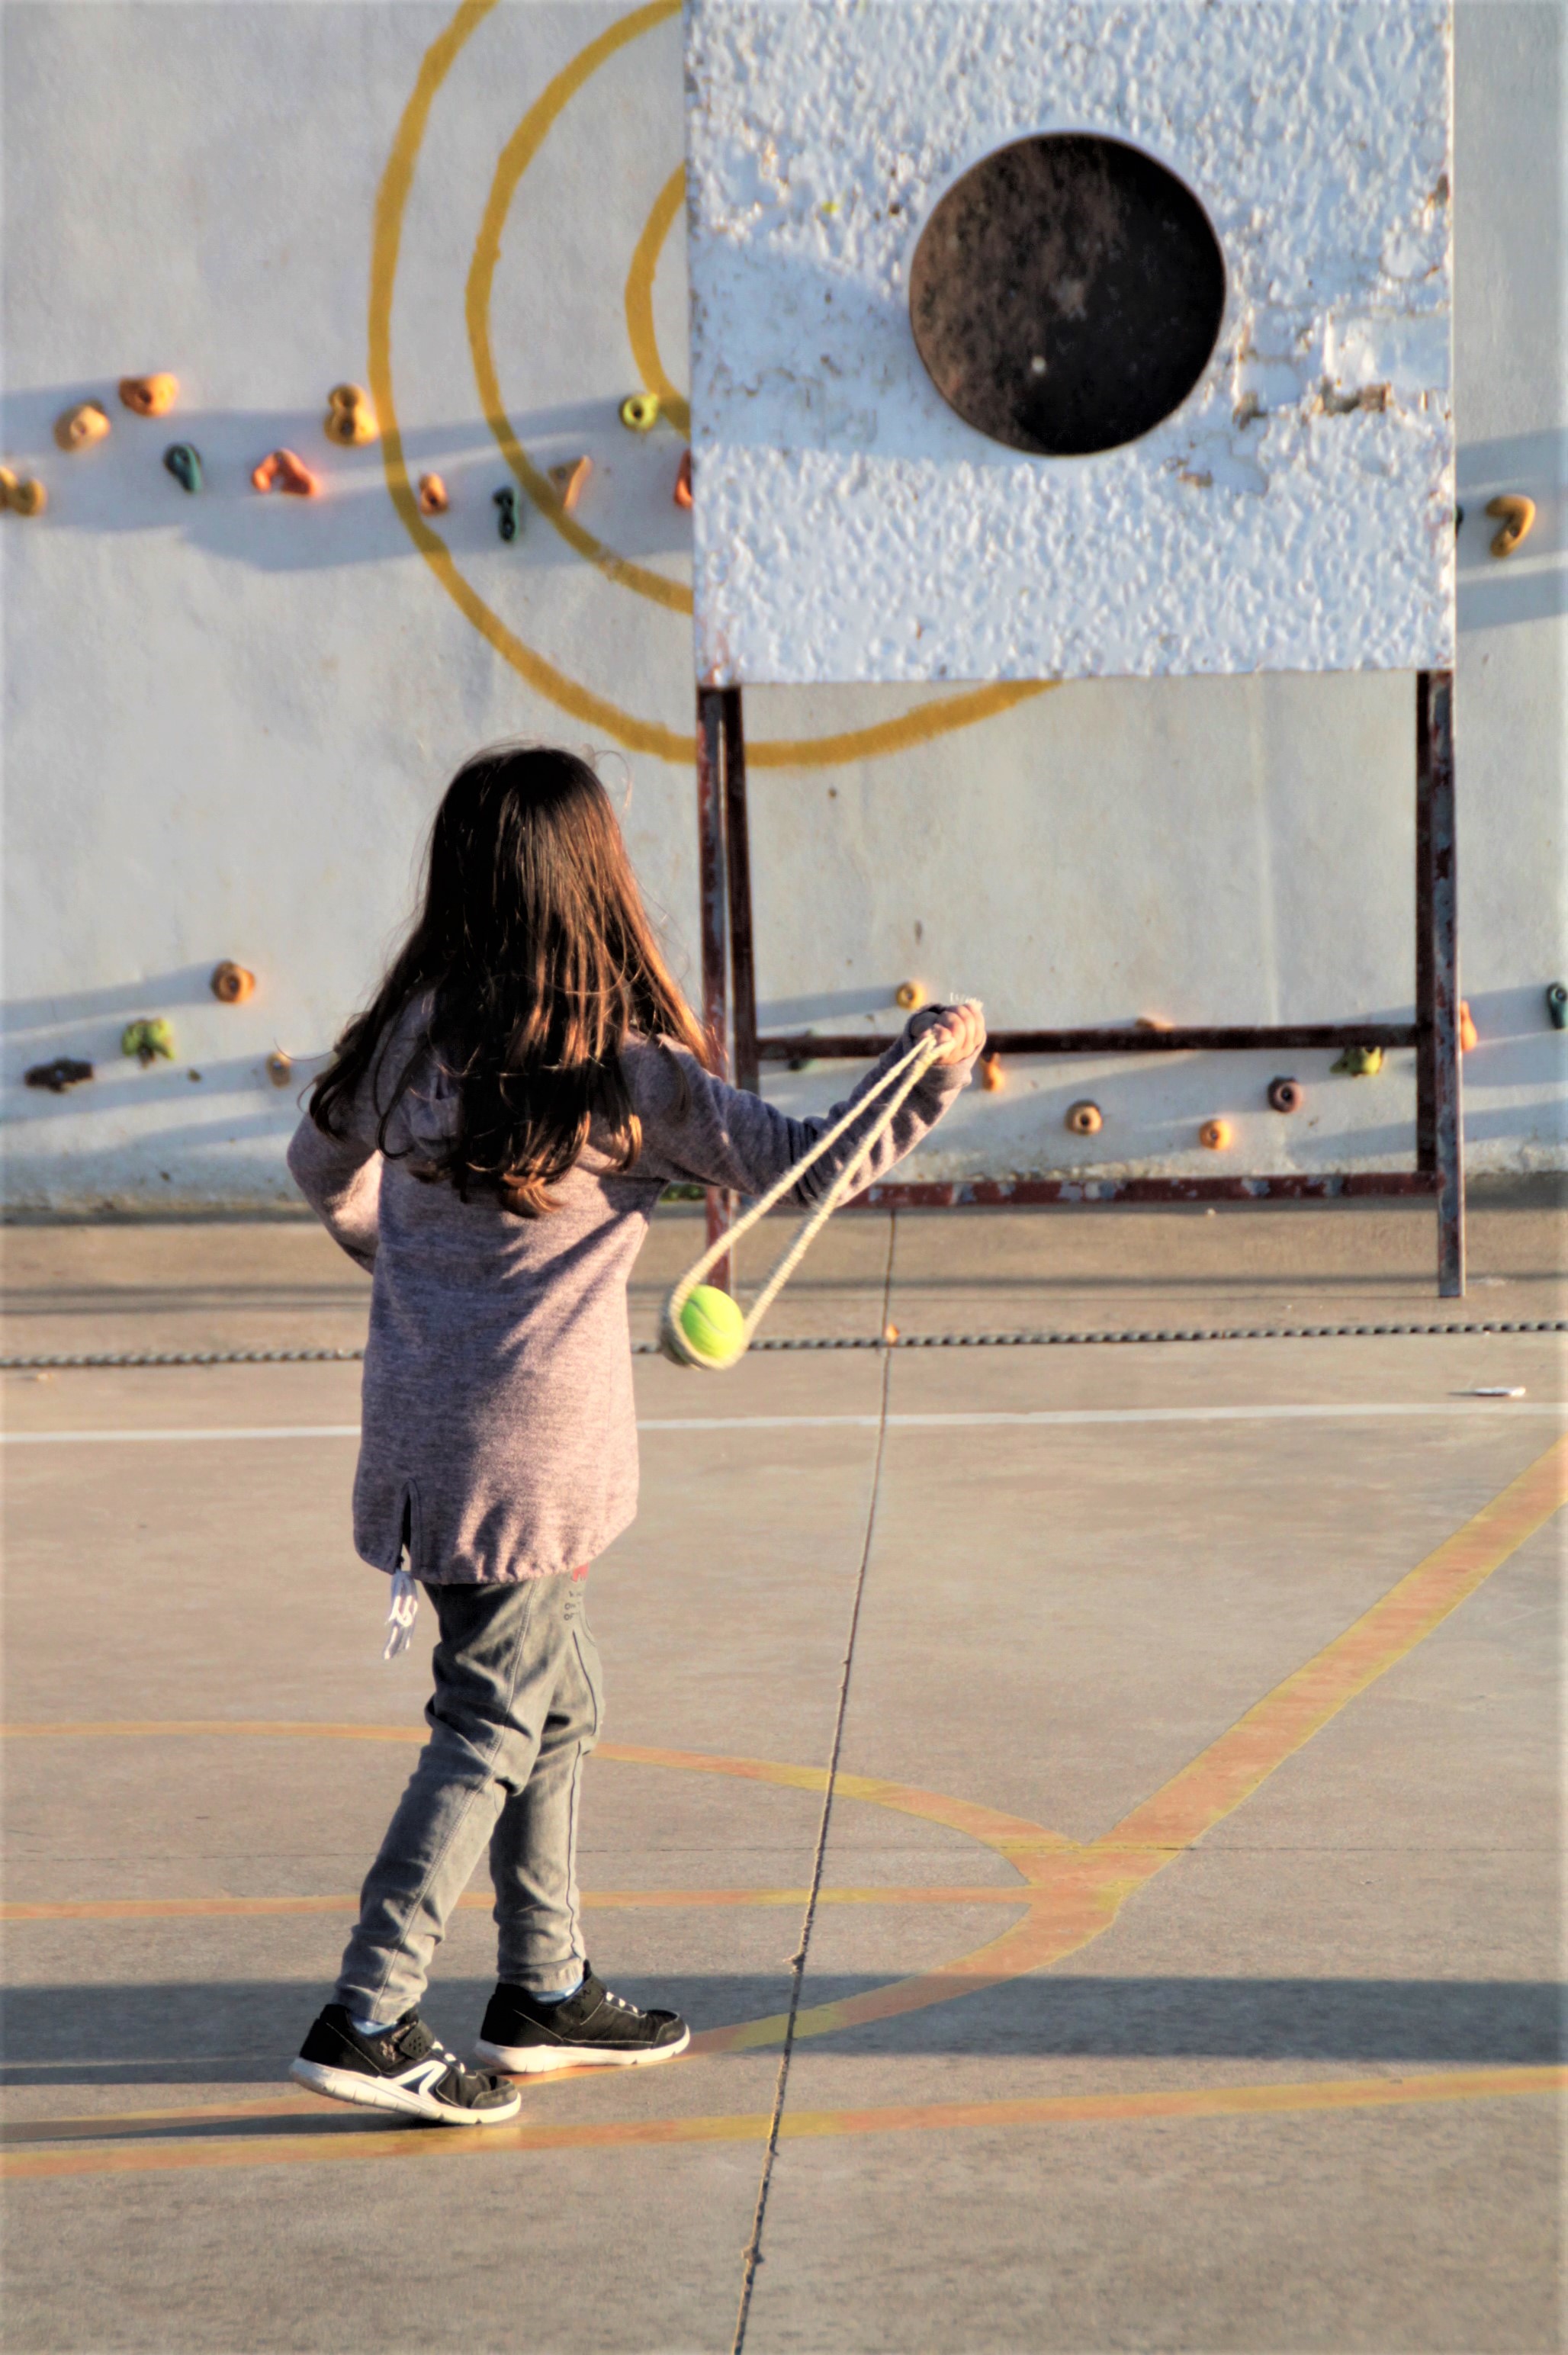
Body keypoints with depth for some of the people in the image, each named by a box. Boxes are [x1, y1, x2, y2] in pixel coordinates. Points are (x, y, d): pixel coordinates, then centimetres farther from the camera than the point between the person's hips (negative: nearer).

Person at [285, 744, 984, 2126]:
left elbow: (322, 1170, 19)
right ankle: (368, 2024, 0)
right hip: (526, 1450, -7)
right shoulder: (623, 1066, -15)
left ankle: (546, 1989, 27)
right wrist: (935, 1067, 4)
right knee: (493, 1727, 1)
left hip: (421, 1428, 7)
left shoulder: (412, 1034, 2)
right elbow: (805, 1169, -10)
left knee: (559, 1702, 19)